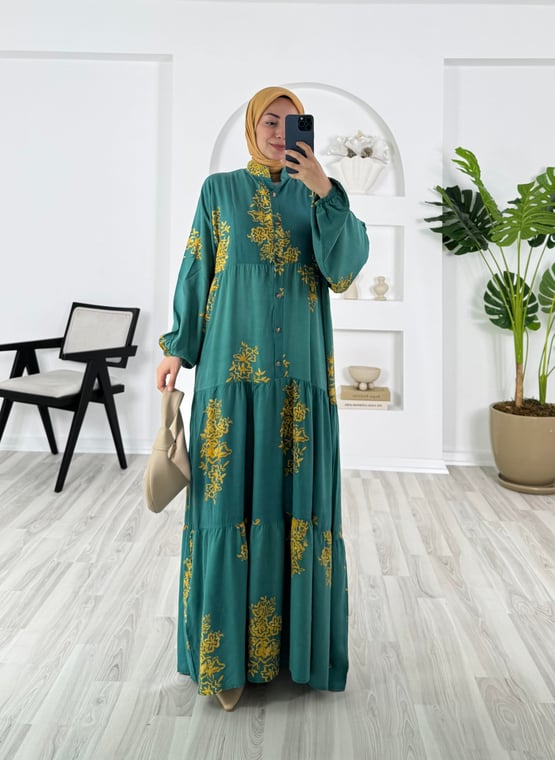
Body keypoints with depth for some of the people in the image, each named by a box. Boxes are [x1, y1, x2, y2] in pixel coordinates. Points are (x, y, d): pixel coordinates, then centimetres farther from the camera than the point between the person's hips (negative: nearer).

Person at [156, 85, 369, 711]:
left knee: (297, 492, 4)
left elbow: (344, 267, -4)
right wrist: (178, 347, 1)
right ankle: (231, 651, 14)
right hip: (232, 360, -1)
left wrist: (323, 192, -13)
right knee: (231, 495, -1)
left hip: (299, 364, 2)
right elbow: (197, 268, 7)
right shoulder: (219, 189, 10)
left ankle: (294, 638, 23)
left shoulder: (320, 193, 11)